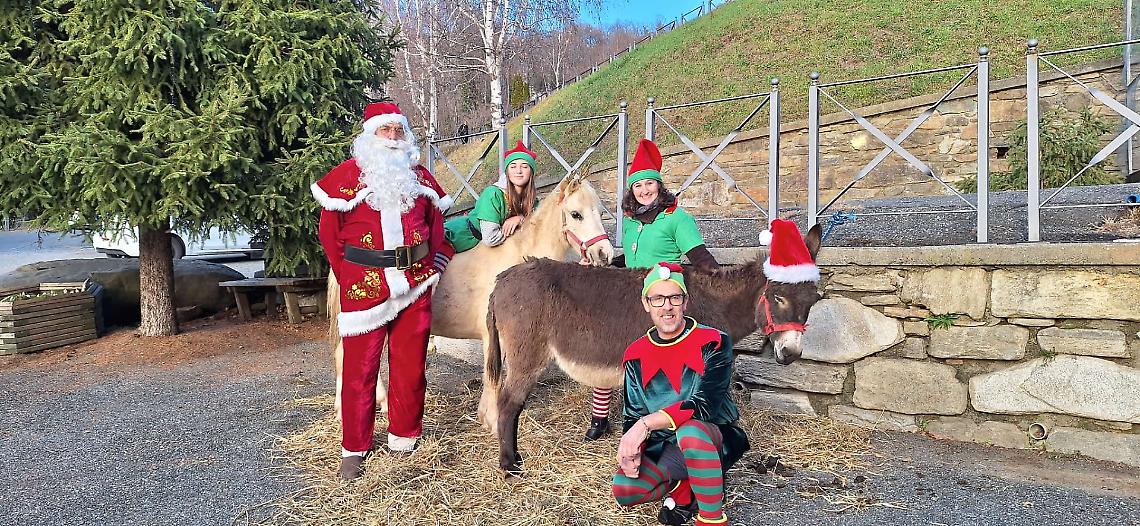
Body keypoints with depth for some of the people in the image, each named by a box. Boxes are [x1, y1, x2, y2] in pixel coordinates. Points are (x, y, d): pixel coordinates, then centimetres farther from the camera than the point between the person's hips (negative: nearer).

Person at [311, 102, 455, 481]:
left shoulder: (419, 176, 12)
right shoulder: (347, 175, 1)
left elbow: (436, 224, 18)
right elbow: (329, 232, 0)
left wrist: (437, 263, 8)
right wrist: (347, 274, -2)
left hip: (415, 283, 3)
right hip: (364, 285, -3)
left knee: (410, 364, 9)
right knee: (360, 368, 2)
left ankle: (404, 437, 25)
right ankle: (354, 449, 14)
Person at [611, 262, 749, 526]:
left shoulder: (712, 343, -11)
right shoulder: (636, 355, 2)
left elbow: (704, 405, -23)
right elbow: (632, 415, 6)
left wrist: (646, 424, -28)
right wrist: (631, 447, -16)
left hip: (712, 442, -4)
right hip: (660, 449, 4)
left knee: (690, 431, -39)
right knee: (623, 489, -24)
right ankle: (687, 488, 5)